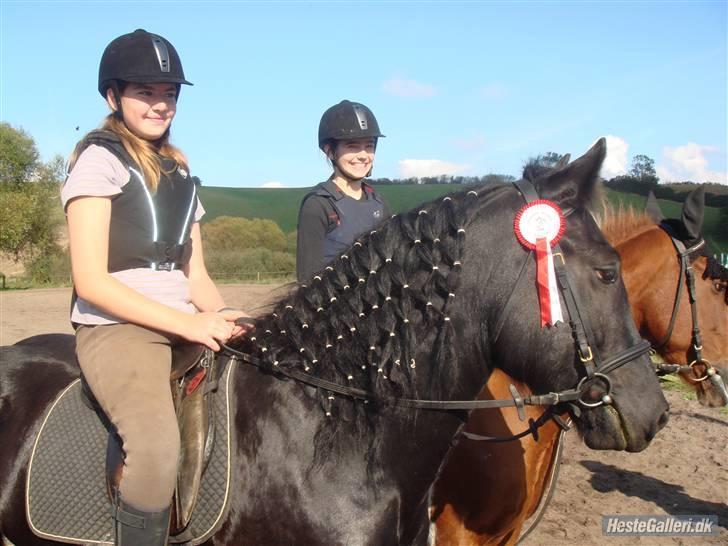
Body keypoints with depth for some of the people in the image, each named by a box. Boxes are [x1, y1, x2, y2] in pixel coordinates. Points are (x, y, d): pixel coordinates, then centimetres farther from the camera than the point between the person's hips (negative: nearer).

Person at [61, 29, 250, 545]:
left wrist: (229, 323, -5)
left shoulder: (181, 174, 18)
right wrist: (188, 323, -18)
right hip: (114, 327, -7)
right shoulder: (99, 160, -2)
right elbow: (90, 281, -12)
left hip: (183, 326, 7)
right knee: (157, 445, -32)